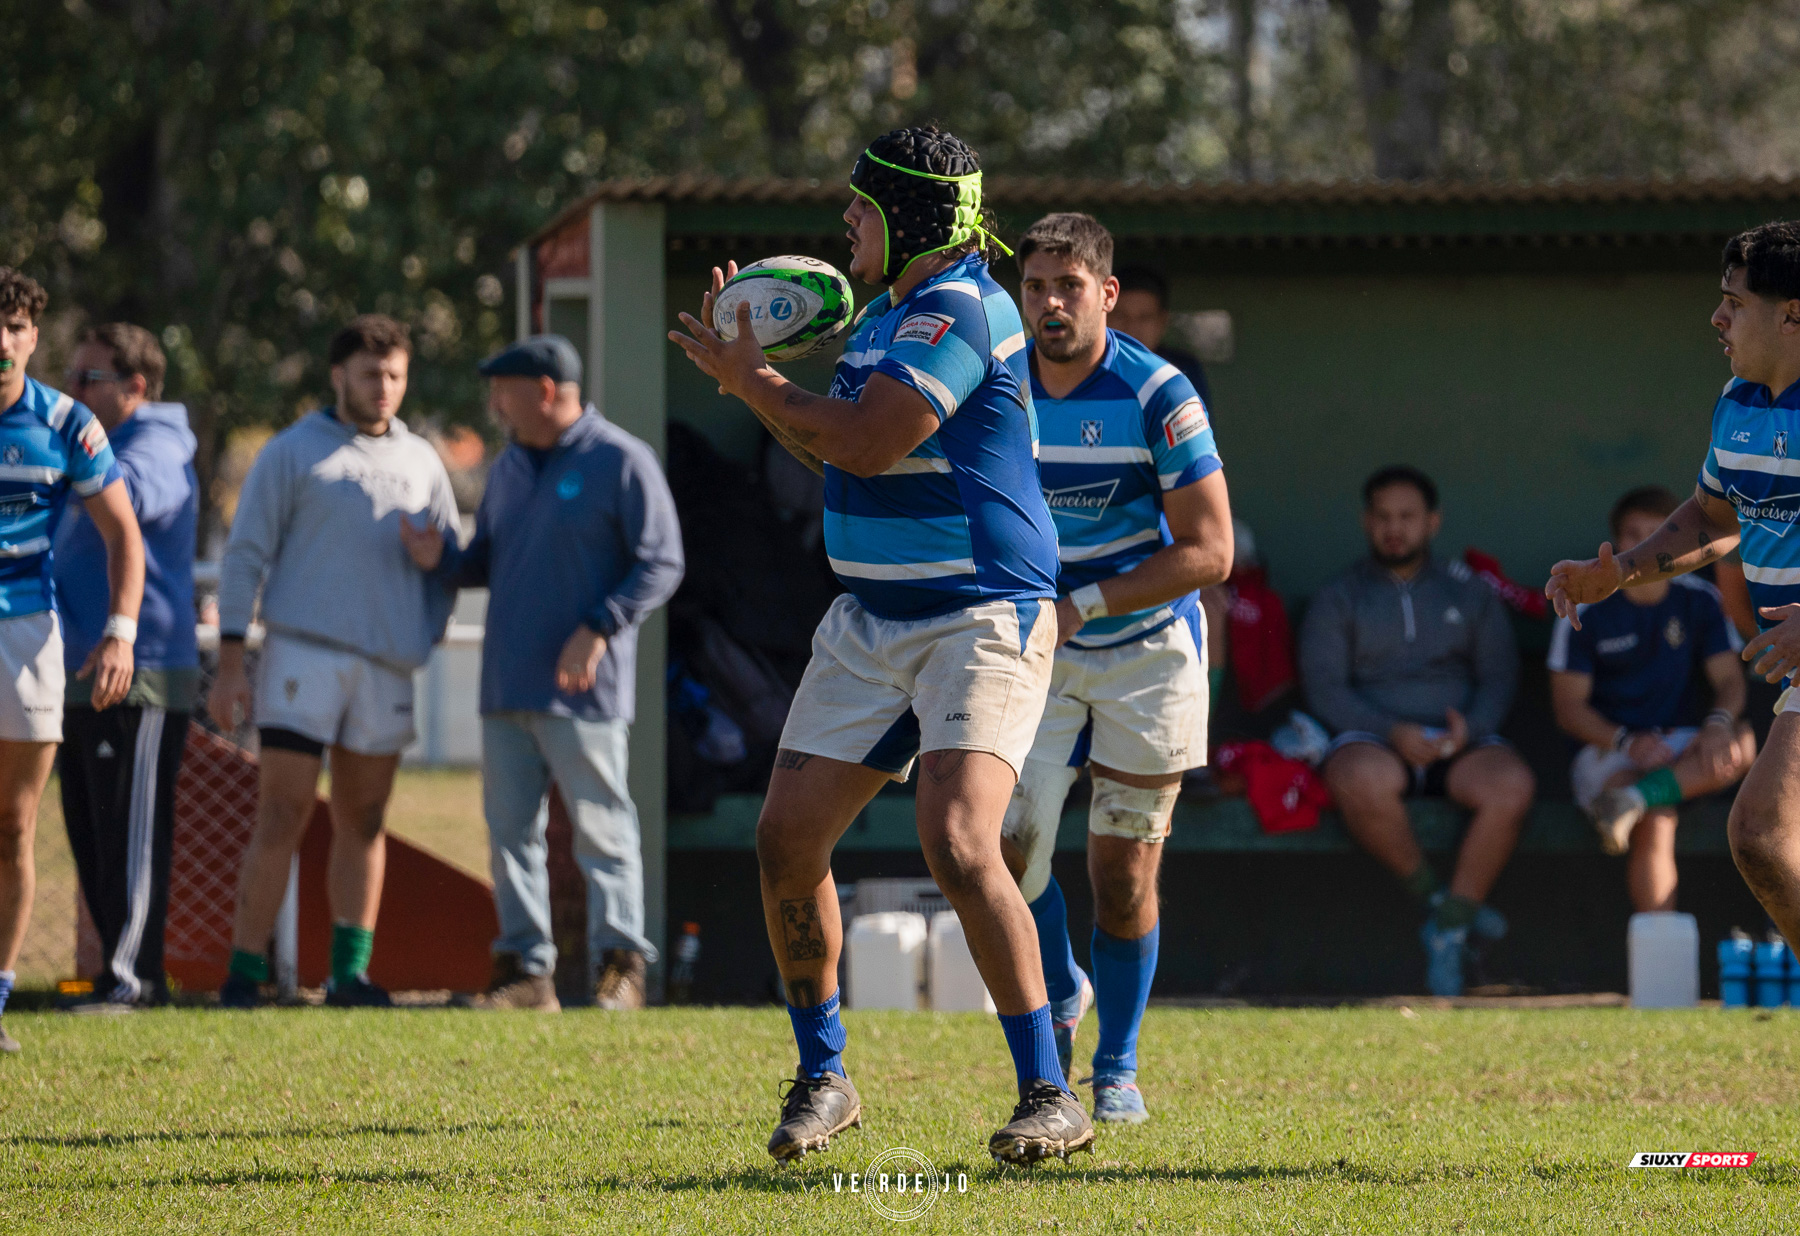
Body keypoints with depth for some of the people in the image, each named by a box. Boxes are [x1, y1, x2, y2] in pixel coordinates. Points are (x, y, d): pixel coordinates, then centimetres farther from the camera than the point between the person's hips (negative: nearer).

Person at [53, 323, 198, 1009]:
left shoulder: (156, 452, -10)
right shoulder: (95, 447, 21)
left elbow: (120, 496, -33)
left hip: (140, 676, -10)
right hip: (81, 676, 10)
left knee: (129, 835, -9)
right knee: (90, 838, 9)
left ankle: (129, 977, -8)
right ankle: (130, 971, 14)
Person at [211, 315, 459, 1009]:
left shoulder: (421, 463, 14)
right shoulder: (292, 453, 2)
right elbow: (245, 555, 0)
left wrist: (426, 645, 6)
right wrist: (230, 665, -7)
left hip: (387, 665, 4)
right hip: (303, 656, -4)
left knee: (363, 821, 7)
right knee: (282, 815, -10)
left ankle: (350, 972, 10)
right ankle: (244, 973, -9)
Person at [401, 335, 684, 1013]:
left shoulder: (621, 462, -5)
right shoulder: (509, 466, 17)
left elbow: (660, 563, -7)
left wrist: (599, 627, -18)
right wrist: (442, 558, 1)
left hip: (582, 688, -7)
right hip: (506, 688, 7)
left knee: (600, 827, -7)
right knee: (511, 829, 5)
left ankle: (620, 966, -3)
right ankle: (525, 969, 8)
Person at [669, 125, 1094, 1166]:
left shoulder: (959, 309, -17)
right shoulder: (889, 312, 14)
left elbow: (867, 444, -24)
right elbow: (837, 451, 23)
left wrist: (756, 382, -10)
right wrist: (751, 370, 11)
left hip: (982, 621, -10)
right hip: (872, 625, 10)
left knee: (959, 844, -23)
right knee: (788, 842, 4)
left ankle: (1051, 1098, -16)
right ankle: (823, 1078, 20)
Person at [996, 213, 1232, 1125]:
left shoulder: (1158, 396, -16)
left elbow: (1208, 551, -16)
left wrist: (1082, 604, -21)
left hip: (1147, 648, -3)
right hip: (1039, 649, 3)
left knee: (1124, 875, -1)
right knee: (1007, 844, -13)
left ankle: (1118, 1069, 16)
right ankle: (1061, 995, 16)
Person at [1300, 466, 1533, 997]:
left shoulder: (1468, 593, 19)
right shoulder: (1338, 599, 13)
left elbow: (1499, 675, 11)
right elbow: (1324, 687, 0)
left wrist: (1471, 726, -12)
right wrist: (1391, 732, -17)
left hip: (1458, 739, 2)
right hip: (1371, 737, -2)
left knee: (1511, 786, -33)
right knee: (1364, 783, -40)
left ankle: (1448, 931, -25)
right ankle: (1433, 896, -19)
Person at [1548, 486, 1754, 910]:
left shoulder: (1700, 602, 6)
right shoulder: (1588, 610, -3)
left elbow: (1729, 680, 1)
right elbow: (1569, 708, -5)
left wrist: (1719, 723, -25)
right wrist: (1627, 743, -24)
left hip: (1680, 749, 3)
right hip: (1606, 752, -3)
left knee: (1741, 747, -31)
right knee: (1656, 822, -35)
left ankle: (1633, 798, -41)